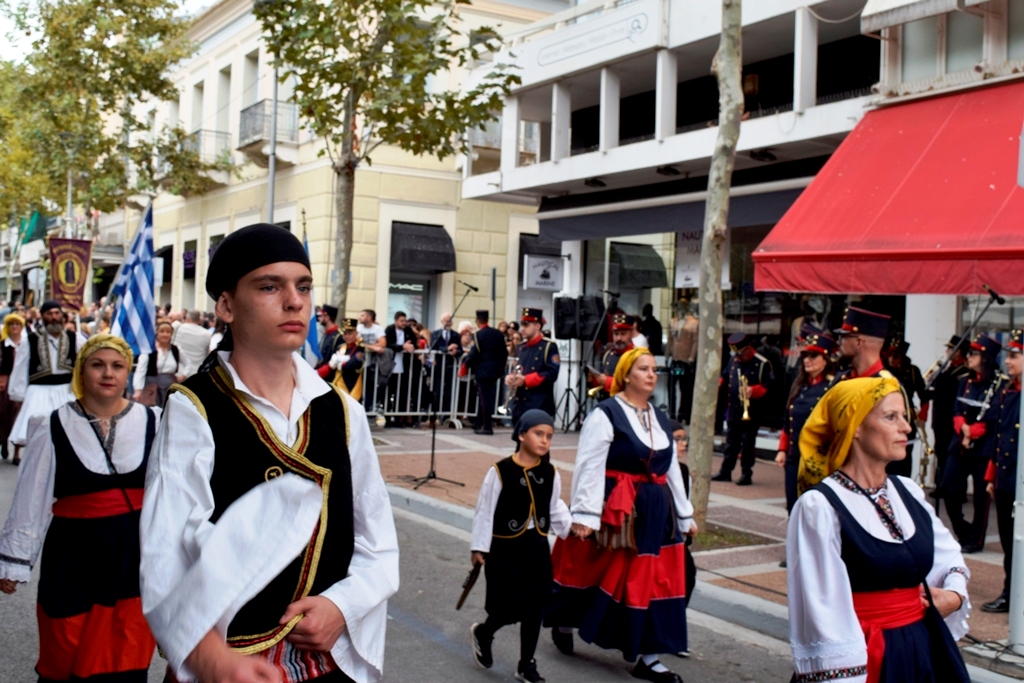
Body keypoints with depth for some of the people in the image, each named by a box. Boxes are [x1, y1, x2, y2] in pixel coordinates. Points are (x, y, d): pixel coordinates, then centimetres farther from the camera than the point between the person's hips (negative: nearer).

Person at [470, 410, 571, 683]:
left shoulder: (550, 473, 1)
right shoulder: (500, 471, -14)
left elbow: (556, 509, 10)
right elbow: (484, 511, -8)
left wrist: (572, 527, -6)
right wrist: (479, 547, -6)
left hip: (537, 547, 5)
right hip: (504, 547, -5)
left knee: (534, 608, 9)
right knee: (510, 607, -5)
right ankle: (482, 633, 28)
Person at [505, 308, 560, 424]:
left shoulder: (549, 346, -5)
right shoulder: (520, 348, 17)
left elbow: (552, 373, -14)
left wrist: (525, 380, -18)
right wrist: (510, 377, -1)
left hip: (540, 407, -7)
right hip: (519, 404, 7)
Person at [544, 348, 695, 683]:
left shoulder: (660, 418, 12)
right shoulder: (606, 414, -10)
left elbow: (671, 469, 17)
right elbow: (590, 467, -16)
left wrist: (684, 515, 18)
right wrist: (585, 514, -22)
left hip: (655, 511, 6)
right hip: (614, 509, -6)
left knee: (650, 580, 5)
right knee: (593, 571, 8)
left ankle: (647, 655, 13)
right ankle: (563, 625, 33)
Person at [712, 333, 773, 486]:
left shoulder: (762, 364, -10)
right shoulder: (733, 360, 10)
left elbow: (768, 386, -14)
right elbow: (725, 377, 19)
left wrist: (753, 390, -30)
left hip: (751, 412, -6)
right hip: (733, 410, 6)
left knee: (747, 443, -1)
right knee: (731, 442, 13)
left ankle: (746, 474, 7)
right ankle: (725, 471, 20)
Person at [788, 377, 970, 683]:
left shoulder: (908, 492, 4)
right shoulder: (820, 507, -18)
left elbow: (947, 553, 20)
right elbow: (822, 616, -18)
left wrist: (955, 593, 2)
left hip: (927, 651, 7)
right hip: (864, 658, -6)